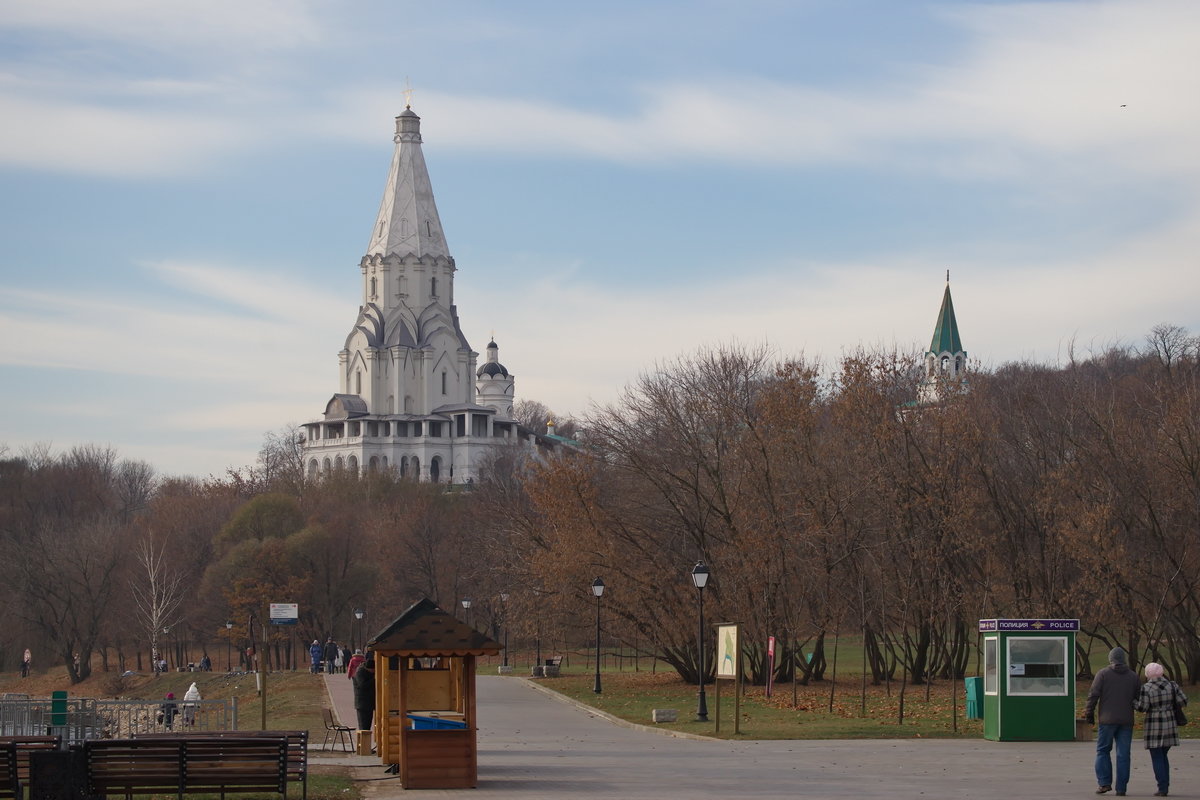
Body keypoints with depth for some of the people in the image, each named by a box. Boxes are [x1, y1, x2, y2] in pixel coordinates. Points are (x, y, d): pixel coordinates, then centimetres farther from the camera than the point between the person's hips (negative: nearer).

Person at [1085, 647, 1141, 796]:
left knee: (1103, 751, 9)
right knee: (1123, 754, 4)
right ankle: (1121, 788, 2)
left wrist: (1089, 714, 2)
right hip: (1126, 720, 2)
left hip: (1107, 720, -2)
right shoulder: (1133, 676, 7)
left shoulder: (1103, 674, -2)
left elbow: (1093, 695, -6)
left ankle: (1104, 782, -3)